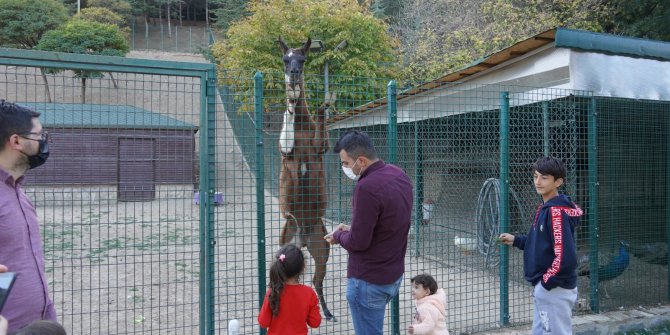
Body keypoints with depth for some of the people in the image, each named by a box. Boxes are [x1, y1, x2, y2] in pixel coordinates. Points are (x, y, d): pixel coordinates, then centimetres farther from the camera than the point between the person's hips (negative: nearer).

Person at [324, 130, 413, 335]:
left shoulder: (367, 187, -26)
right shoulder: (399, 175, 3)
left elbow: (358, 242, -24)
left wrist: (339, 236, -4)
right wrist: (352, 230, 7)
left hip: (368, 281, -9)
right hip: (394, 274, 9)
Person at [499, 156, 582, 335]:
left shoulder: (557, 212, -21)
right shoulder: (544, 208, 8)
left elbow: (566, 258, -27)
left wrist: (547, 282, -18)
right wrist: (516, 240, 8)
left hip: (555, 290, -10)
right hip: (544, 288, 10)